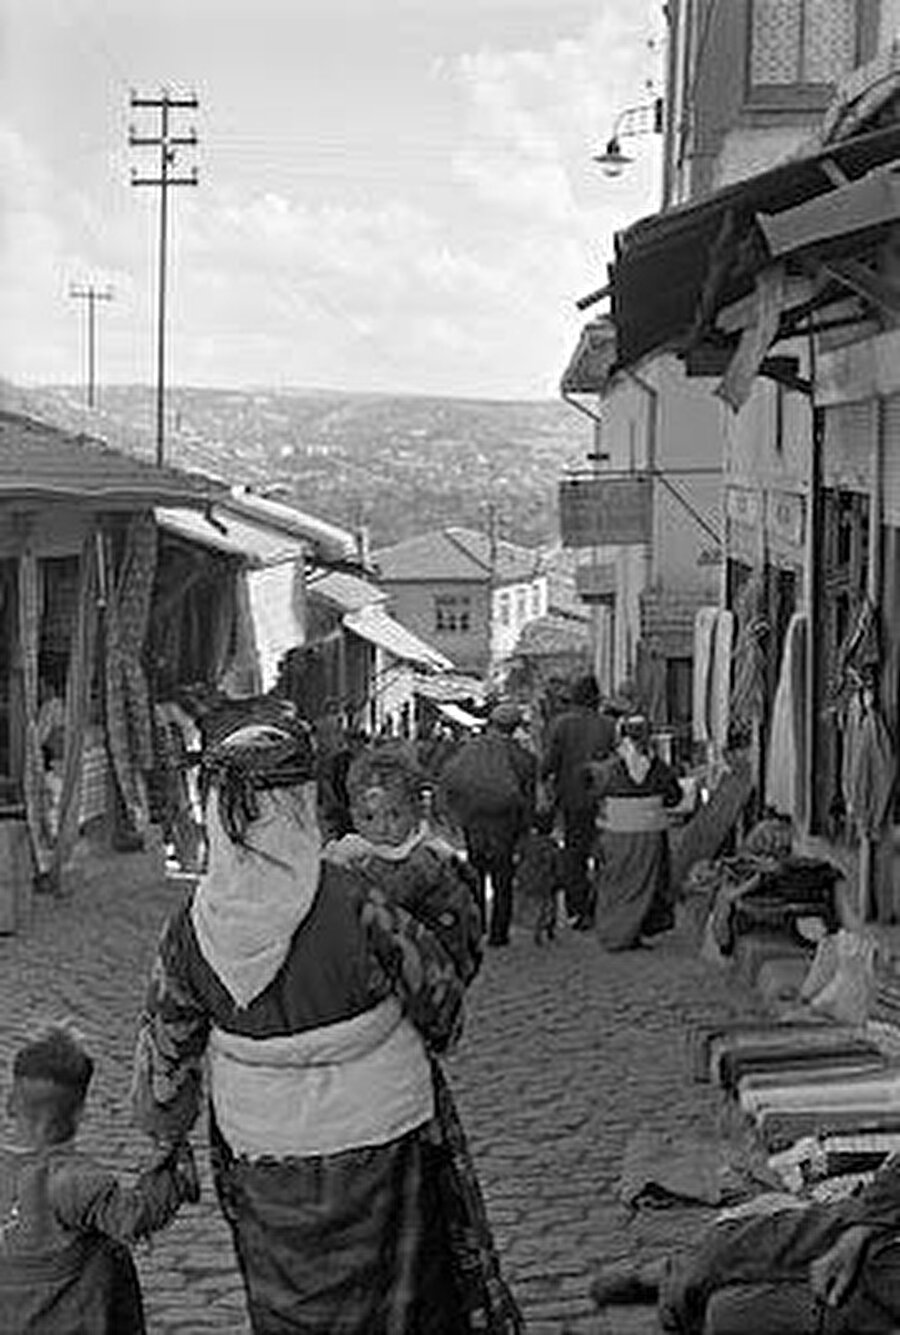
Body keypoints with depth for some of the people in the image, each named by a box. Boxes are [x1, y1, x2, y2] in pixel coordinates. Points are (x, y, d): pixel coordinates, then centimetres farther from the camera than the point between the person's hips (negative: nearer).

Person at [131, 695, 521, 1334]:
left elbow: (165, 1055, 0)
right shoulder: (354, 905, -26)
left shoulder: (191, 928, -13)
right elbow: (442, 999, -11)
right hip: (377, 1152, -3)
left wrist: (166, 1143, 19)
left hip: (262, 1168, 3)